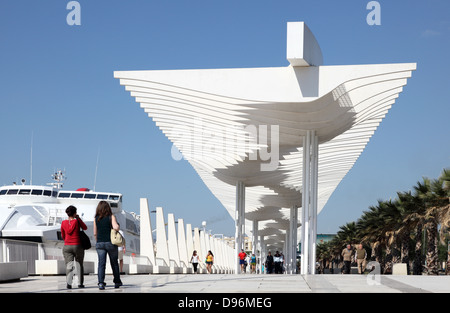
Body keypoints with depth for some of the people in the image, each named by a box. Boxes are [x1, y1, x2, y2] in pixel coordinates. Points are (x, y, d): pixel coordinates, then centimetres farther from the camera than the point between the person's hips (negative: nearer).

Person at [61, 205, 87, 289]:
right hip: (78, 246, -1)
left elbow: (63, 236, 11)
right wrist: (78, 218, 8)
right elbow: (85, 228, 8)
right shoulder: (77, 222, -9)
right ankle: (80, 283, 20)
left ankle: (69, 282, -22)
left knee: (69, 265, -4)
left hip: (67, 247, 1)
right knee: (79, 265, 14)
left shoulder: (63, 223, 1)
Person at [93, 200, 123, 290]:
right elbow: (116, 227, -18)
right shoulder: (111, 217, -3)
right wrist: (118, 228, 4)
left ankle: (101, 282, -17)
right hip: (110, 242, -1)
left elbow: (95, 233, 8)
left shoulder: (96, 219, 4)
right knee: (114, 263, 13)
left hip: (99, 244, 1)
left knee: (101, 263, -2)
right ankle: (117, 281, 23)